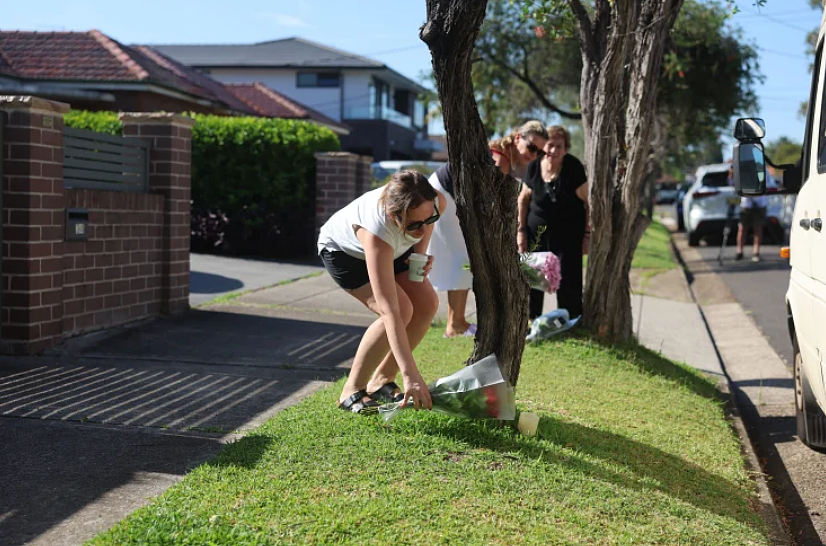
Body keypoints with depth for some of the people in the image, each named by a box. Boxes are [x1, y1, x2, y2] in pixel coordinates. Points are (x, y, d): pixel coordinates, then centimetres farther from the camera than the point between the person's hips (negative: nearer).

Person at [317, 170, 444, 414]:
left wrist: (421, 252, -15)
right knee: (401, 310, -24)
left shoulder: (436, 202, -31)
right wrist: (410, 375, -52)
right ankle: (352, 391, -10)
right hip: (342, 250, -6)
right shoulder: (377, 228, -46)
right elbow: (389, 311, -49)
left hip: (393, 248, 6)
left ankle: (382, 381, 6)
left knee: (427, 304, -10)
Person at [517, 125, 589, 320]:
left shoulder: (573, 168, -16)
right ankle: (530, 318, 16)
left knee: (568, 277, -3)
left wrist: (587, 234, -10)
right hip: (537, 230, 3)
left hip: (568, 233, -3)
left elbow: (588, 202, -10)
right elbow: (524, 199, 9)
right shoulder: (534, 167, -5)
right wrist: (521, 229, 7)